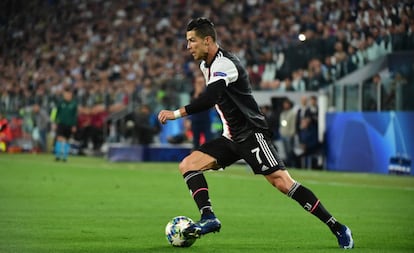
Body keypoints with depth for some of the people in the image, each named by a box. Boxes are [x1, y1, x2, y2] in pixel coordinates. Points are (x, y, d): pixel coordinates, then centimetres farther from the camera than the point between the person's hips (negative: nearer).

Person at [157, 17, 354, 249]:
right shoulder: (206, 65, 12)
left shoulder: (224, 63, -18)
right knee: (188, 165, -4)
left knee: (283, 182, -17)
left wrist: (177, 113, -32)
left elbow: (211, 98, -33)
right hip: (231, 138, 9)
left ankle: (337, 228, -12)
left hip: (252, 134, -9)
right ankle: (209, 218, -14)